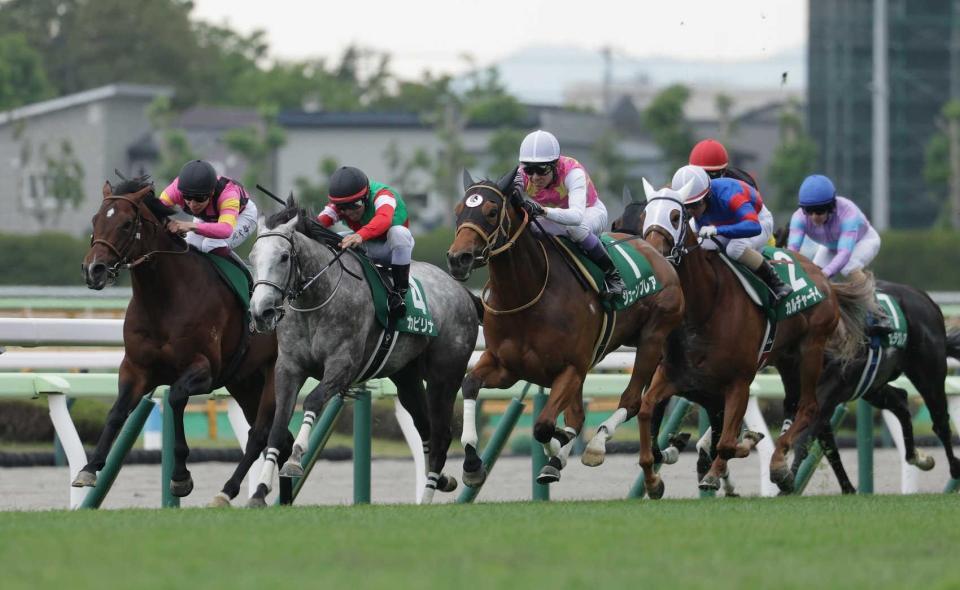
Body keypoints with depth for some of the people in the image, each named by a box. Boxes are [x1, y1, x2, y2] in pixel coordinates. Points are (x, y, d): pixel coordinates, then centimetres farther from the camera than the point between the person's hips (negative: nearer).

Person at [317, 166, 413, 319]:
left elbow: (384, 218, -51)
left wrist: (360, 235, -70)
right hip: (367, 250, 5)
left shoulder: (381, 195, -28)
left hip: (396, 250, -5)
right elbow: (320, 221, -30)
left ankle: (400, 289, -30)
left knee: (399, 232, -39)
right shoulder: (339, 205, -11)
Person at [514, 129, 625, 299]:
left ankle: (612, 274, -20)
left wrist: (543, 211, -69)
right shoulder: (523, 177, -24)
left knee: (574, 227, -40)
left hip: (591, 211, -4)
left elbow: (577, 216, -52)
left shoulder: (572, 172, -37)